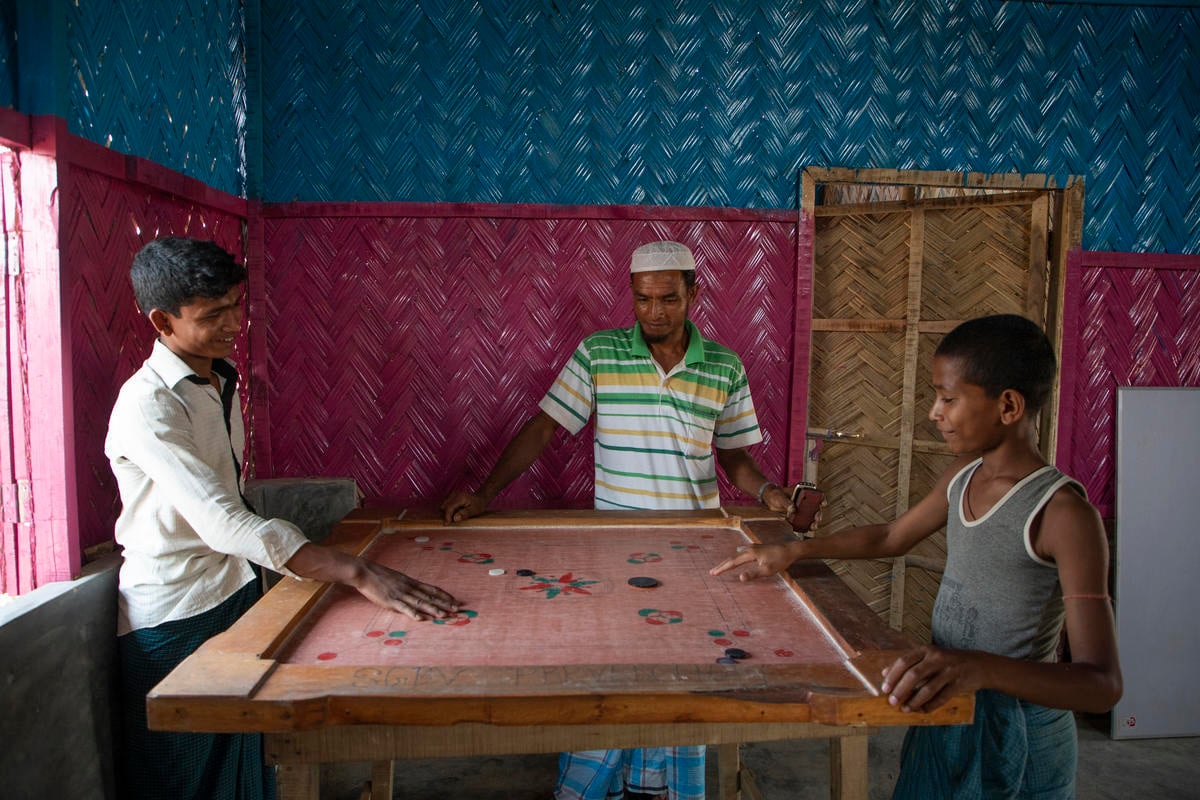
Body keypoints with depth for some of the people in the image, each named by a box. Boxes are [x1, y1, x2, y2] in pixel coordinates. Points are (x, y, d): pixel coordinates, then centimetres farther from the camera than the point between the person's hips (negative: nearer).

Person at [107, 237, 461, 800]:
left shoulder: (222, 381, 5)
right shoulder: (147, 406, -23)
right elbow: (223, 522, -35)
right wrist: (358, 574, -42)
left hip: (234, 591, 8)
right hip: (171, 616, -7)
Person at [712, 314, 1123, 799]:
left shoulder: (1063, 513, -23)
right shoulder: (964, 477, 1)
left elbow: (1103, 685, -28)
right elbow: (890, 538, 16)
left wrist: (982, 666, -44)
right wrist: (792, 551, 7)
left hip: (1016, 737, -7)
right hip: (947, 712, 7)